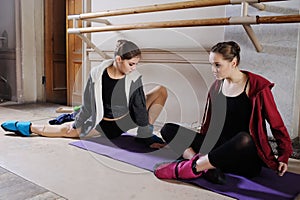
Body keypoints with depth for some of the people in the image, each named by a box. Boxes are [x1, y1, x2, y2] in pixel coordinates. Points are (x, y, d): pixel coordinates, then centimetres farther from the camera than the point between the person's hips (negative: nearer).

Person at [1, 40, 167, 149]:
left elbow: (140, 109, -18)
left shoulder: (134, 78, -22)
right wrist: (77, 125, 2)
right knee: (69, 130, 0)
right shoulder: (97, 74, -22)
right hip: (104, 124, 0)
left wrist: (147, 137, -16)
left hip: (127, 120, 0)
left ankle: (145, 134, -7)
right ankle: (28, 128, 27)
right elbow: (88, 105, -8)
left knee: (161, 91, -12)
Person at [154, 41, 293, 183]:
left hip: (247, 158, -5)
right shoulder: (216, 87, 9)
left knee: (244, 139, -43)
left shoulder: (257, 87, -7)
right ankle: (206, 167, -29)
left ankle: (189, 168, -29)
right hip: (220, 147, 6)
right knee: (168, 129, -7)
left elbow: (276, 123, -2)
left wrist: (283, 157, -3)